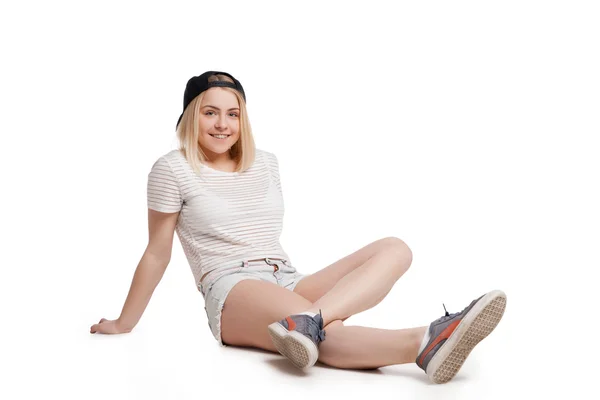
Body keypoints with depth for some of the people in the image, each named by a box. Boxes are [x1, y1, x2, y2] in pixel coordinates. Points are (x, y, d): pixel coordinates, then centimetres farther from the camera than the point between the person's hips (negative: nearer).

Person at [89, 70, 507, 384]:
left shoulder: (266, 162, 17)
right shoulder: (172, 170, 1)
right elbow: (157, 254, 7)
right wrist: (124, 324, 9)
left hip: (290, 282, 7)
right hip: (233, 294, -7)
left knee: (395, 248, -15)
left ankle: (309, 319, -43)